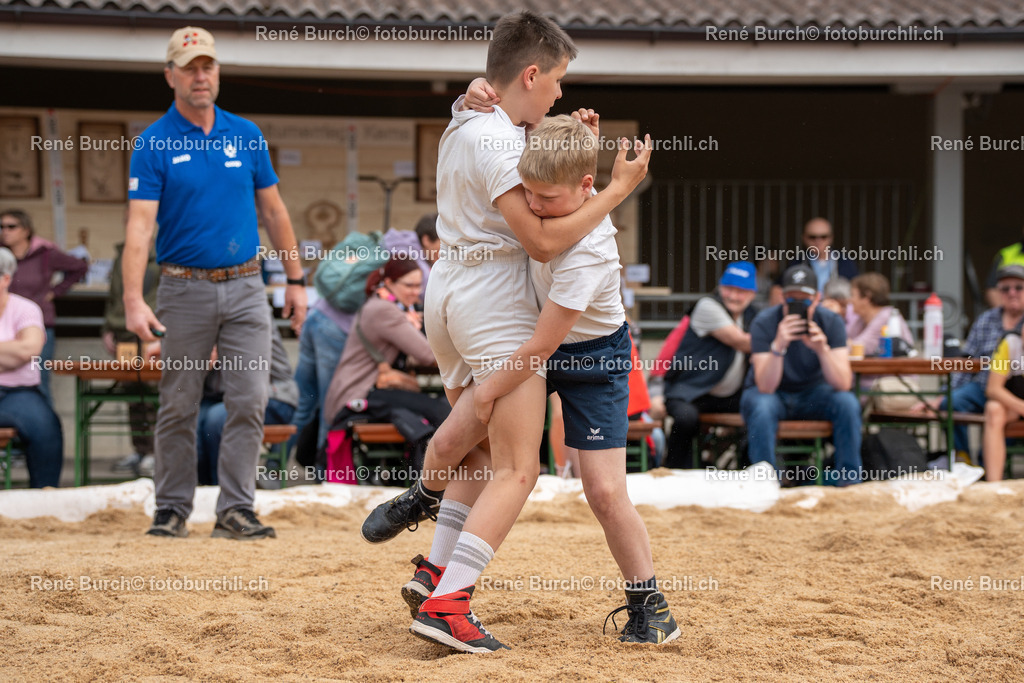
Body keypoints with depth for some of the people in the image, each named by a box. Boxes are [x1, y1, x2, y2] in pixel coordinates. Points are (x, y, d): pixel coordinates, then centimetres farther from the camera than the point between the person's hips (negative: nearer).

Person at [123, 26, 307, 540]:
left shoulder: (246, 135, 6)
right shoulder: (153, 145, -5)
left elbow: (273, 210, 13)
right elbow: (140, 225, -13)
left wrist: (295, 280, 11)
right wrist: (134, 300, -24)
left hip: (245, 287, 3)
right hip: (185, 290, -3)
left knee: (250, 401, -4)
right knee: (179, 407, 5)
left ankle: (236, 509, -1)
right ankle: (172, 509, 15)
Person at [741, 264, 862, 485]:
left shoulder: (831, 322, -14)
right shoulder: (764, 323, -21)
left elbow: (844, 384, -22)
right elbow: (765, 387, -29)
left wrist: (822, 350, -39)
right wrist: (778, 346, -44)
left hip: (811, 392, 2)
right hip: (772, 394, -2)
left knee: (848, 404, -26)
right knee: (762, 408, -36)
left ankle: (848, 482, -13)